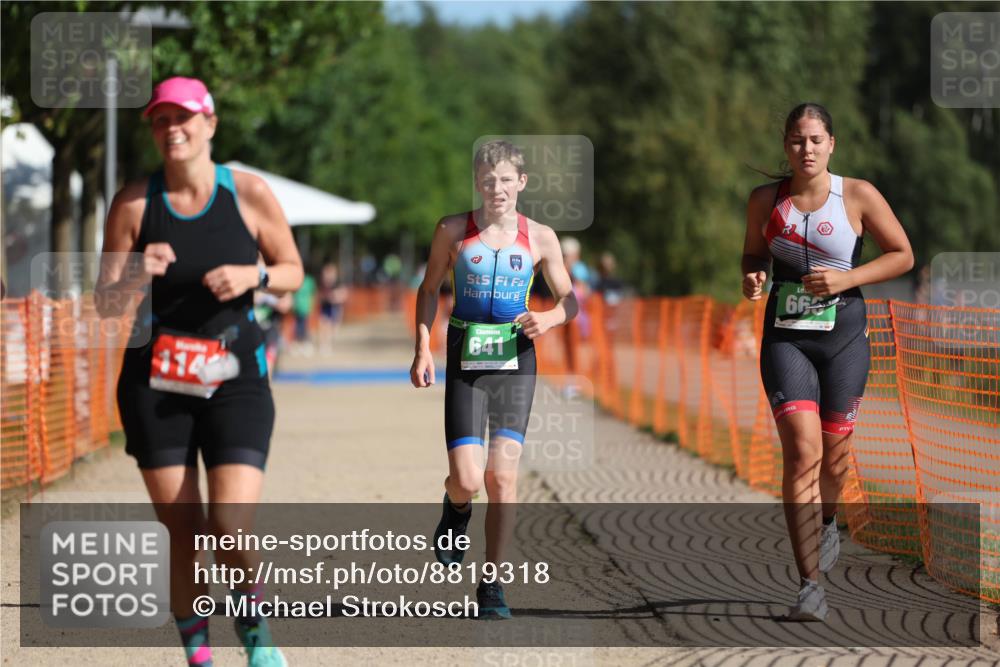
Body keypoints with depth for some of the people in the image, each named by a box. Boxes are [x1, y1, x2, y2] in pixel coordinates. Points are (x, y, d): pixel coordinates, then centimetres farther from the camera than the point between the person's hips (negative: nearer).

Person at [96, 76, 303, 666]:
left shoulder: (249, 194, -3)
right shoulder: (134, 203, -2)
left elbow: (293, 271, 8)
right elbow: (105, 304, 0)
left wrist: (254, 275, -13)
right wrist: (137, 276, -21)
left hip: (236, 378, -1)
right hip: (157, 380, 1)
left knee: (233, 526, -14)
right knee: (183, 532, 2)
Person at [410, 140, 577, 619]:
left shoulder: (540, 238, 4)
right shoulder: (453, 231, 1)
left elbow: (568, 299, 11)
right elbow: (429, 290, 11)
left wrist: (548, 319, -11)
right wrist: (423, 349, 1)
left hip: (516, 362, 1)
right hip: (466, 361, -1)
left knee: (503, 476, -8)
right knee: (466, 480, -11)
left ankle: (492, 585, 3)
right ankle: (456, 509, 29)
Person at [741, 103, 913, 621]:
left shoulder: (858, 196, -5)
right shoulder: (765, 200, 2)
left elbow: (903, 255, 0)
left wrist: (847, 278, -13)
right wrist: (752, 278, -5)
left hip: (844, 337, 0)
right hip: (785, 338, 0)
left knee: (833, 453, 11)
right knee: (802, 451, -15)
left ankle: (826, 522, 48)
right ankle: (810, 586, -17)